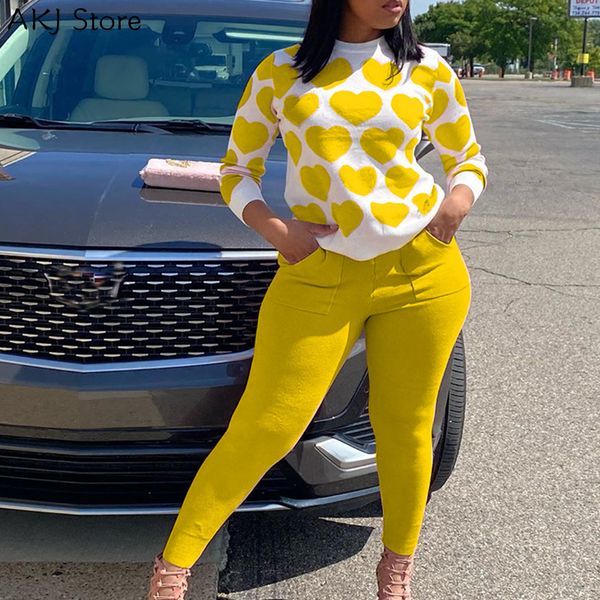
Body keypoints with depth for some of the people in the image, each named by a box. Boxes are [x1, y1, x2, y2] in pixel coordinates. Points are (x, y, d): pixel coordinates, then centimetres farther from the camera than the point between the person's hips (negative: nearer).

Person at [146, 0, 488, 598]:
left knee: (404, 425, 10)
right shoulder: (279, 72, 5)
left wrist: (459, 198, -4)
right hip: (318, 274, -1)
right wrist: (273, 229, -7)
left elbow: (468, 158, 18)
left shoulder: (428, 70, 8)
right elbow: (236, 170, 11)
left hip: (423, 269, 2)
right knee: (263, 430, -3)